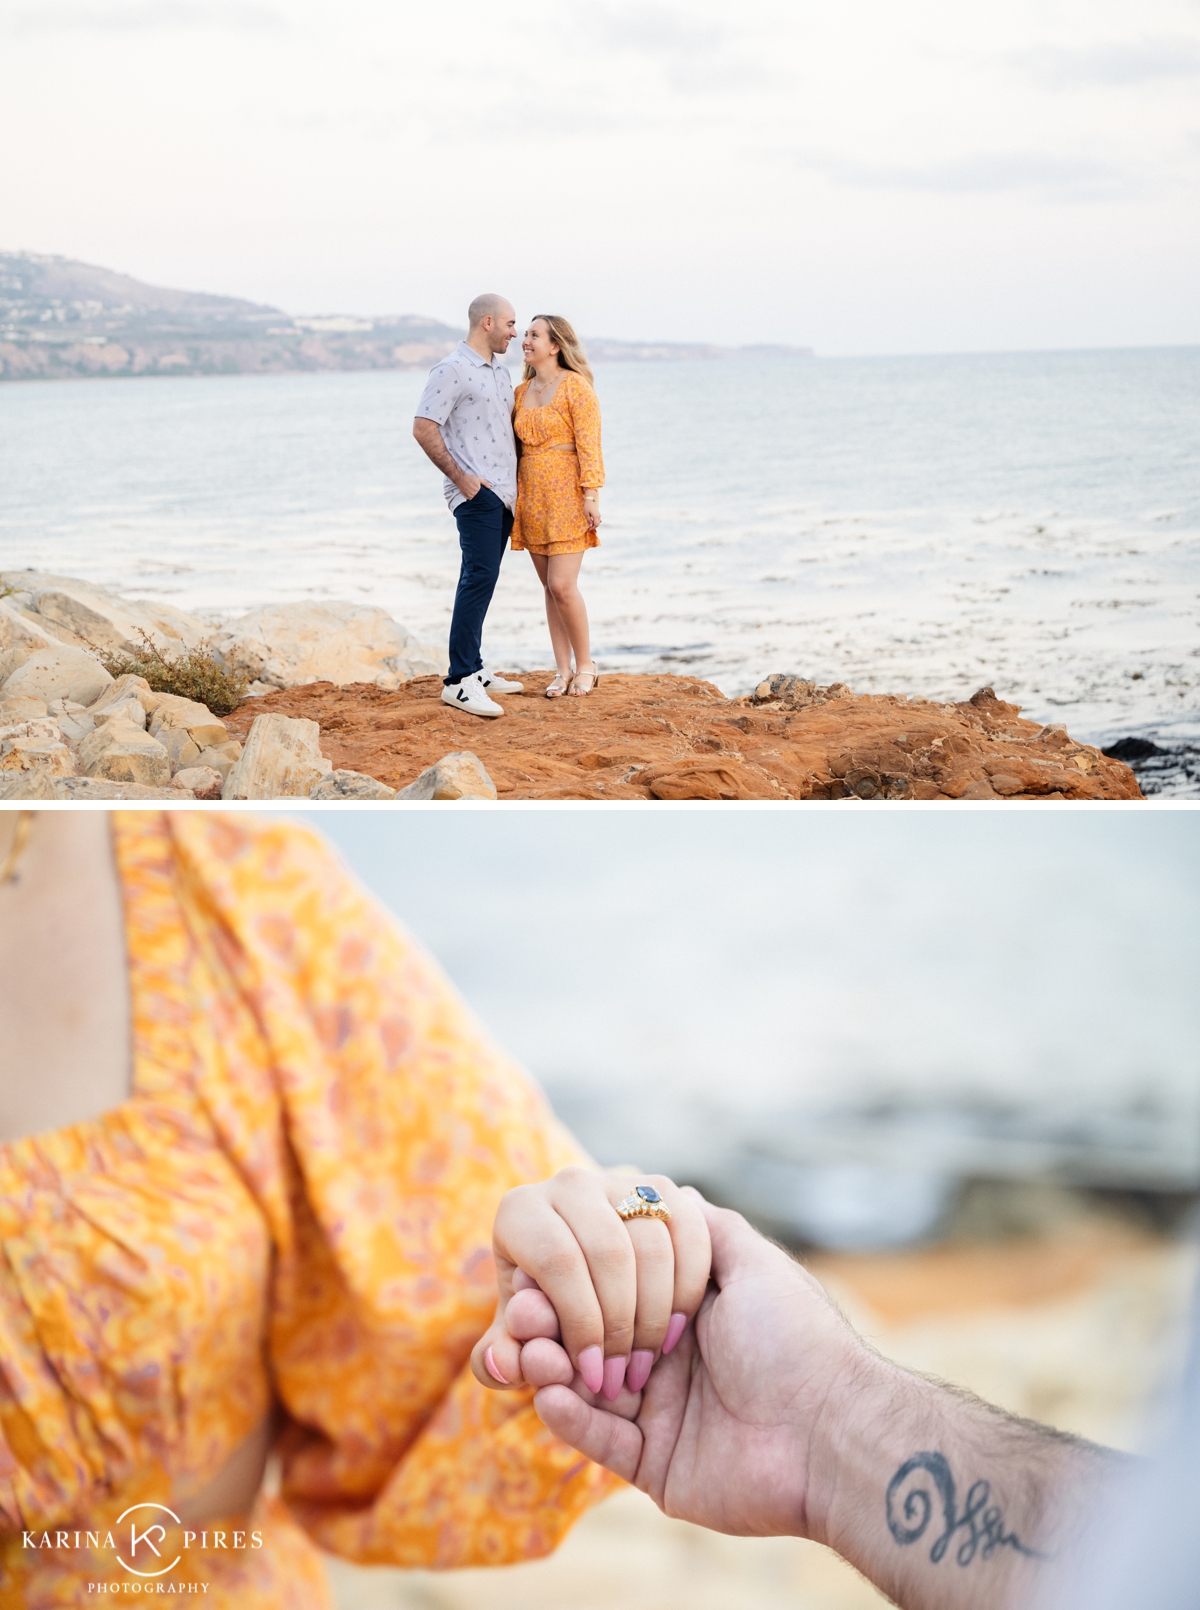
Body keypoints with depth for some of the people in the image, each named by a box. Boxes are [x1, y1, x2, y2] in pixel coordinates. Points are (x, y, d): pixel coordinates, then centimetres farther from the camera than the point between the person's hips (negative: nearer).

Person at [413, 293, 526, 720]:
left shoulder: (499, 371, 18)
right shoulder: (452, 371, -10)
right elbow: (424, 428, -15)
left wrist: (515, 478, 17)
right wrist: (461, 477, -15)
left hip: (503, 493, 9)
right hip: (476, 494, -9)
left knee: (483, 580, 12)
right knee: (479, 577, -16)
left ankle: (473, 670, 19)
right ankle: (458, 682, -18)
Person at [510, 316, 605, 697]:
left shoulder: (575, 386, -6)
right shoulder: (522, 391, 13)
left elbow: (589, 445, -11)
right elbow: (514, 445, 16)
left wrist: (591, 496, -17)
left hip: (566, 494, -6)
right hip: (532, 496, 6)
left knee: (562, 585, -11)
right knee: (550, 588, 7)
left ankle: (585, 666, 5)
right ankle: (563, 670, 12)